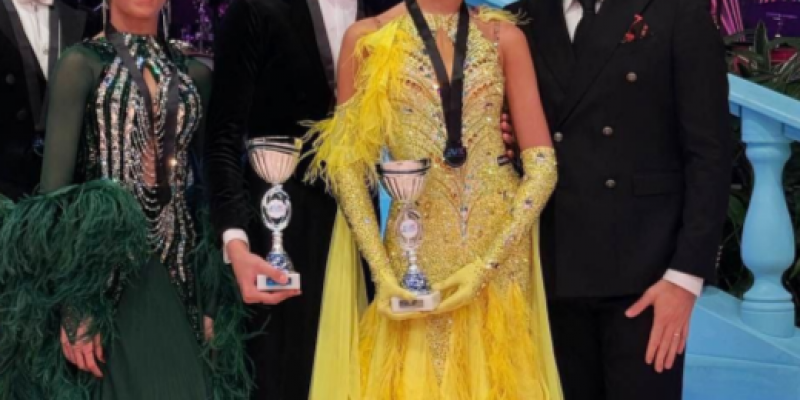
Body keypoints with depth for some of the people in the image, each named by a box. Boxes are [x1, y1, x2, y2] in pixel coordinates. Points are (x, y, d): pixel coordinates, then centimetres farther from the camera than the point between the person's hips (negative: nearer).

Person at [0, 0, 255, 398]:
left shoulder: (194, 73, 10)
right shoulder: (82, 63, -3)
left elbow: (208, 181, 11)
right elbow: (54, 181, -9)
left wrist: (213, 297, 7)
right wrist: (69, 301, -16)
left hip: (179, 274, 4)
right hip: (102, 268, -4)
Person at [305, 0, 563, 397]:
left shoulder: (504, 36, 2)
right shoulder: (368, 37, 0)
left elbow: (541, 163, -3)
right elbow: (348, 166, 0)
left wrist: (487, 262, -12)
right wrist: (381, 271, -10)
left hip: (502, 241, 1)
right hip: (416, 245, -1)